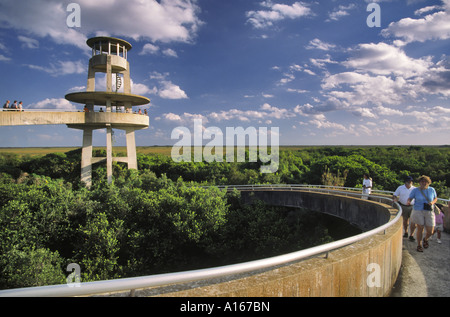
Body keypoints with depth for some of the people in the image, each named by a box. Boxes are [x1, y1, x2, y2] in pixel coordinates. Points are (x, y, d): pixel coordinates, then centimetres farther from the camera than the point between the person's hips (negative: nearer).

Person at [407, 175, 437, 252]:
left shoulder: (431, 189, 2)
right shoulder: (415, 190, -5)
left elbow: (435, 198, 14)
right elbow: (410, 198, -2)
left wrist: (432, 202, -8)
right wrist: (408, 202, -25)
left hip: (429, 212, 2)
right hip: (418, 211, -2)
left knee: (430, 231, 1)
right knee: (420, 229, 0)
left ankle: (425, 239, 36)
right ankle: (419, 245, 20)